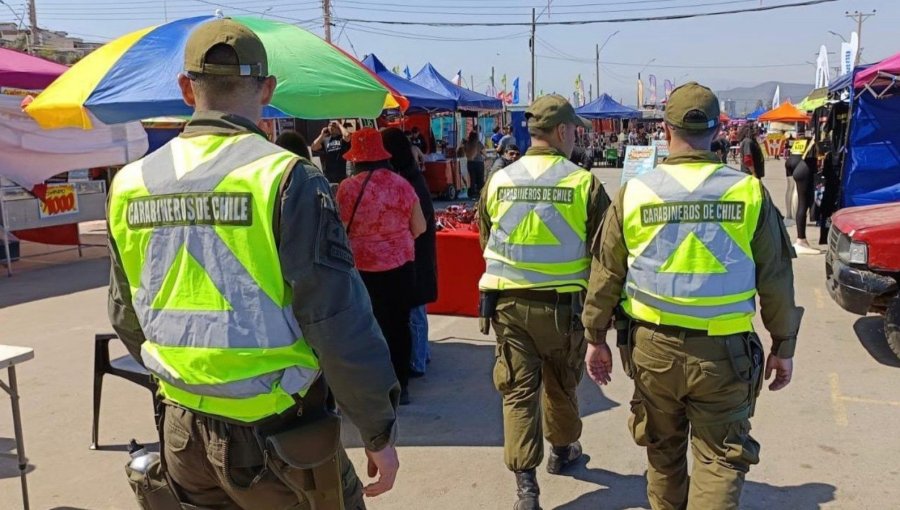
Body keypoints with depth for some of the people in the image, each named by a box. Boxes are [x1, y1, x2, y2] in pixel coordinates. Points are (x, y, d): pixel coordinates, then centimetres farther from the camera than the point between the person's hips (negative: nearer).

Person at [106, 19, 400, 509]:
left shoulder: (131, 184, 1)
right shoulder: (285, 179, -18)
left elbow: (127, 317, 12)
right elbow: (339, 322, -19)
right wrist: (380, 432, -7)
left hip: (182, 432, 5)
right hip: (274, 434, -5)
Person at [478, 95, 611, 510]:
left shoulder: (498, 181, -1)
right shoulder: (583, 183, -10)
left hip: (508, 303, 1)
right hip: (563, 304, -1)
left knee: (518, 390, 7)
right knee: (561, 385, 20)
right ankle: (562, 451, 42)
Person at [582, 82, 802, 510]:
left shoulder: (634, 193, -5)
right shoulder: (749, 192, -6)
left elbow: (605, 275, 0)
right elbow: (775, 279, -1)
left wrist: (596, 338, 11)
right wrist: (783, 346, 11)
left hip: (653, 347, 2)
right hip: (724, 352, -1)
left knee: (663, 448, 21)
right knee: (721, 458, 9)